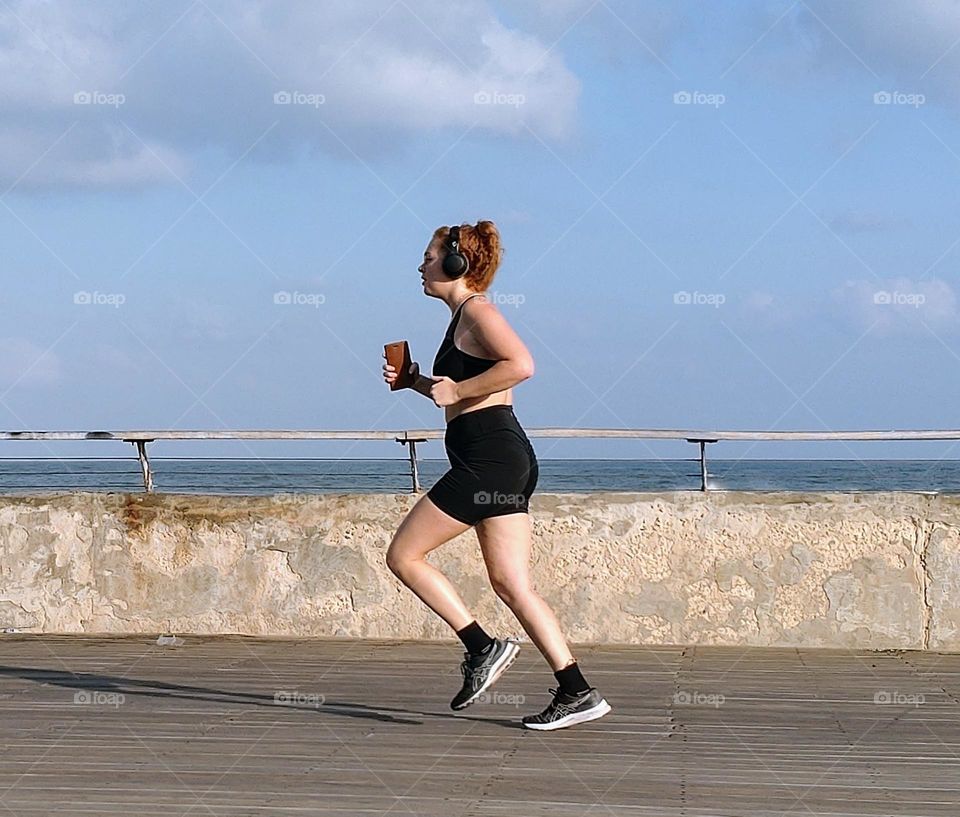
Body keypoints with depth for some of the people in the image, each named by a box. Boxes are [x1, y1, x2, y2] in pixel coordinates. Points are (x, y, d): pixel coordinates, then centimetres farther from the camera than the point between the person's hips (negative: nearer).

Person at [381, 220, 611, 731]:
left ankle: (482, 648, -3)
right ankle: (577, 692, 2)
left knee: (403, 555, -2)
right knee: (512, 586, 5)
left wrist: (456, 390, -16)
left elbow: (520, 365, -24)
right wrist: (417, 382, 18)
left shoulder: (477, 310, -7)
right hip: (506, 461, 10)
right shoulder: (463, 317, 22)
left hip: (489, 457, -10)